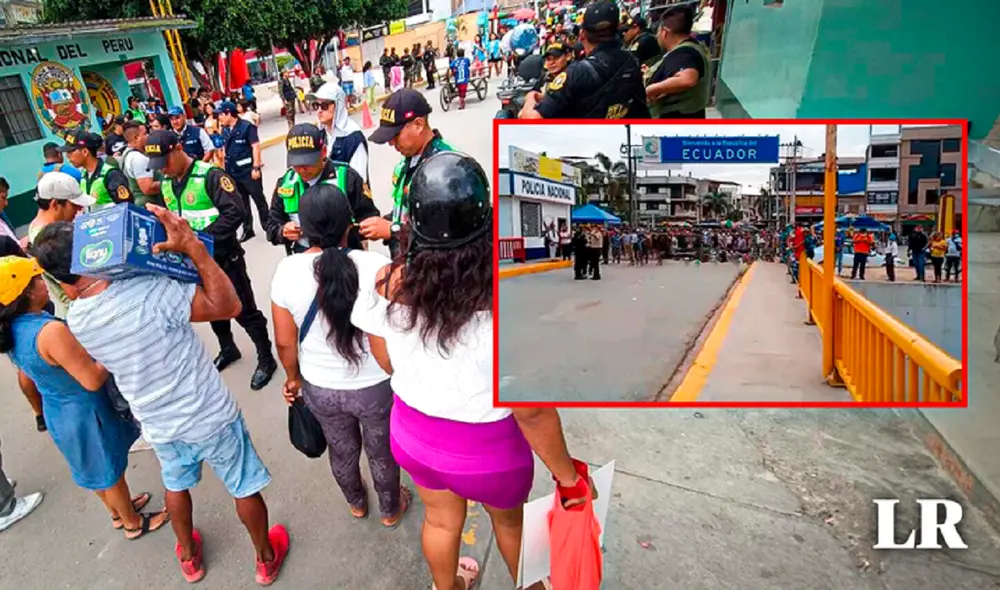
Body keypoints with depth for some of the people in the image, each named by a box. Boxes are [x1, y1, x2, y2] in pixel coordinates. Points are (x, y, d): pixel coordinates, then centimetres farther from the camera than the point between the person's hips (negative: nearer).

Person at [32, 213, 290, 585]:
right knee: (244, 487, 19)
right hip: (210, 417, -4)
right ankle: (266, 558, 40)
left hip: (159, 425, 5)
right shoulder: (149, 292, -32)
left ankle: (189, 558, 55)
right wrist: (193, 247, -28)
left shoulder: (75, 322, -11)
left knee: (176, 485, 33)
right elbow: (228, 306, -27)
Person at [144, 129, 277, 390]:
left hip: (223, 255, -8)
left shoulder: (210, 175, -18)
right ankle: (228, 349, 42)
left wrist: (204, 238, -29)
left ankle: (266, 359, 15)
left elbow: (234, 212, -27)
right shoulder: (166, 184, 7)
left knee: (244, 310, 0)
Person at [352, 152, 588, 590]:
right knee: (509, 521, 30)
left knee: (441, 521, 31)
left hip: (414, 434, 3)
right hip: (488, 447, -3)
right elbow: (531, 411, -26)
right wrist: (569, 477, -10)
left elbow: (388, 364, -4)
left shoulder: (388, 283, -21)